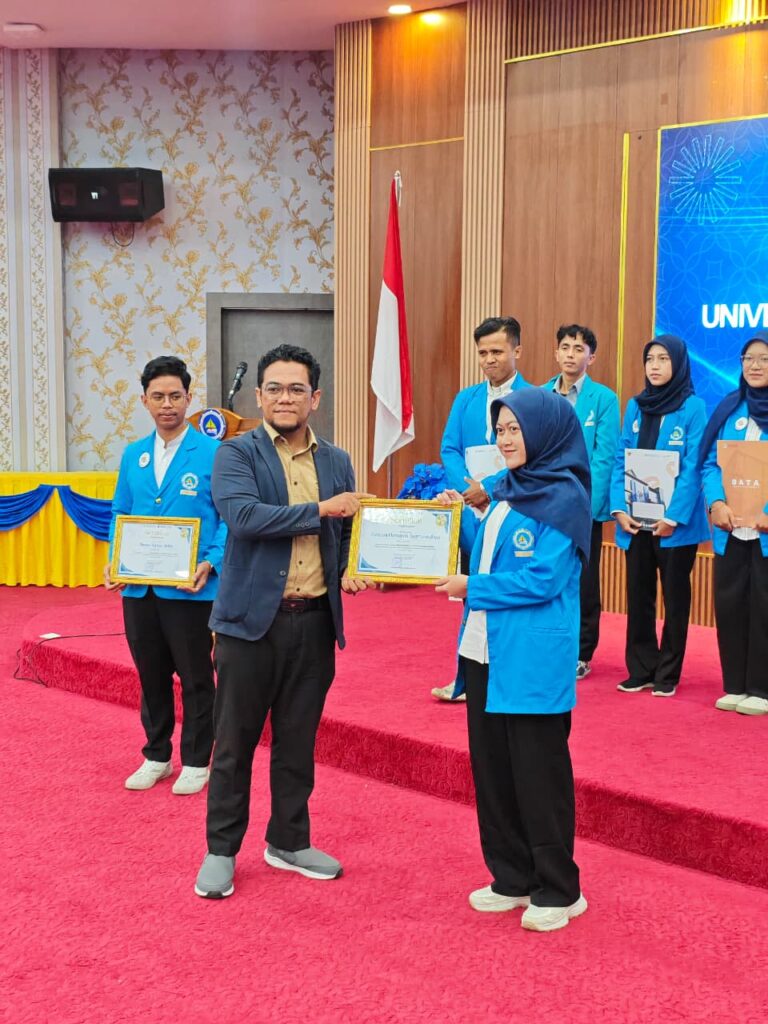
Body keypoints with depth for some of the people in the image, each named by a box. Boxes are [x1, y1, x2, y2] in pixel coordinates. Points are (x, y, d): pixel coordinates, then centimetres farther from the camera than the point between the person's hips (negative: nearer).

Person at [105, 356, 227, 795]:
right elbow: (120, 516, 14)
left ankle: (196, 762, 20)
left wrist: (210, 565, -20)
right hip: (138, 588, 5)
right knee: (151, 675, 14)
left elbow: (230, 519, -7)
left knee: (195, 677, 6)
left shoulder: (213, 453, -6)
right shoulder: (133, 455, 9)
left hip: (191, 589, -4)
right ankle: (157, 757, 29)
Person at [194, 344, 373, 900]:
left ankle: (289, 841, 27)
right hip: (252, 618, -4)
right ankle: (221, 851, 17)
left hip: (315, 621, 4)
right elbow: (243, 515, -21)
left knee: (298, 739, 13)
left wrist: (349, 572, -4)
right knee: (235, 741, 4)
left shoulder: (337, 462, 10)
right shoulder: (237, 453, -4)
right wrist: (320, 510, -18)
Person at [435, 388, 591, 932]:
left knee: (538, 773, 1)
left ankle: (558, 891, 14)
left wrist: (472, 588, -12)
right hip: (485, 652, 8)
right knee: (492, 767, 14)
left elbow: (542, 580, -18)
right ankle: (512, 879, 27)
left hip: (533, 660, -8)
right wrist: (461, 517, 5)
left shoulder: (563, 497, -13)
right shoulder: (509, 490, 12)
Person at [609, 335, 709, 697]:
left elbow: (693, 467, -12)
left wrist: (674, 516, -18)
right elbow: (621, 461, 6)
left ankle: (667, 674, 15)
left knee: (675, 597, 6)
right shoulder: (635, 406, 8)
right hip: (635, 520, 4)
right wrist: (619, 508, -5)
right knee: (638, 595, 9)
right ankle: (640, 670, 19)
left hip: (675, 522, -4)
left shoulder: (693, 408, -7)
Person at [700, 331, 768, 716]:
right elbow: (710, 463, 7)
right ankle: (735, 686, 19)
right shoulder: (729, 408, 10)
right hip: (730, 528, 4)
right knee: (728, 604, 7)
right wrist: (716, 503, -10)